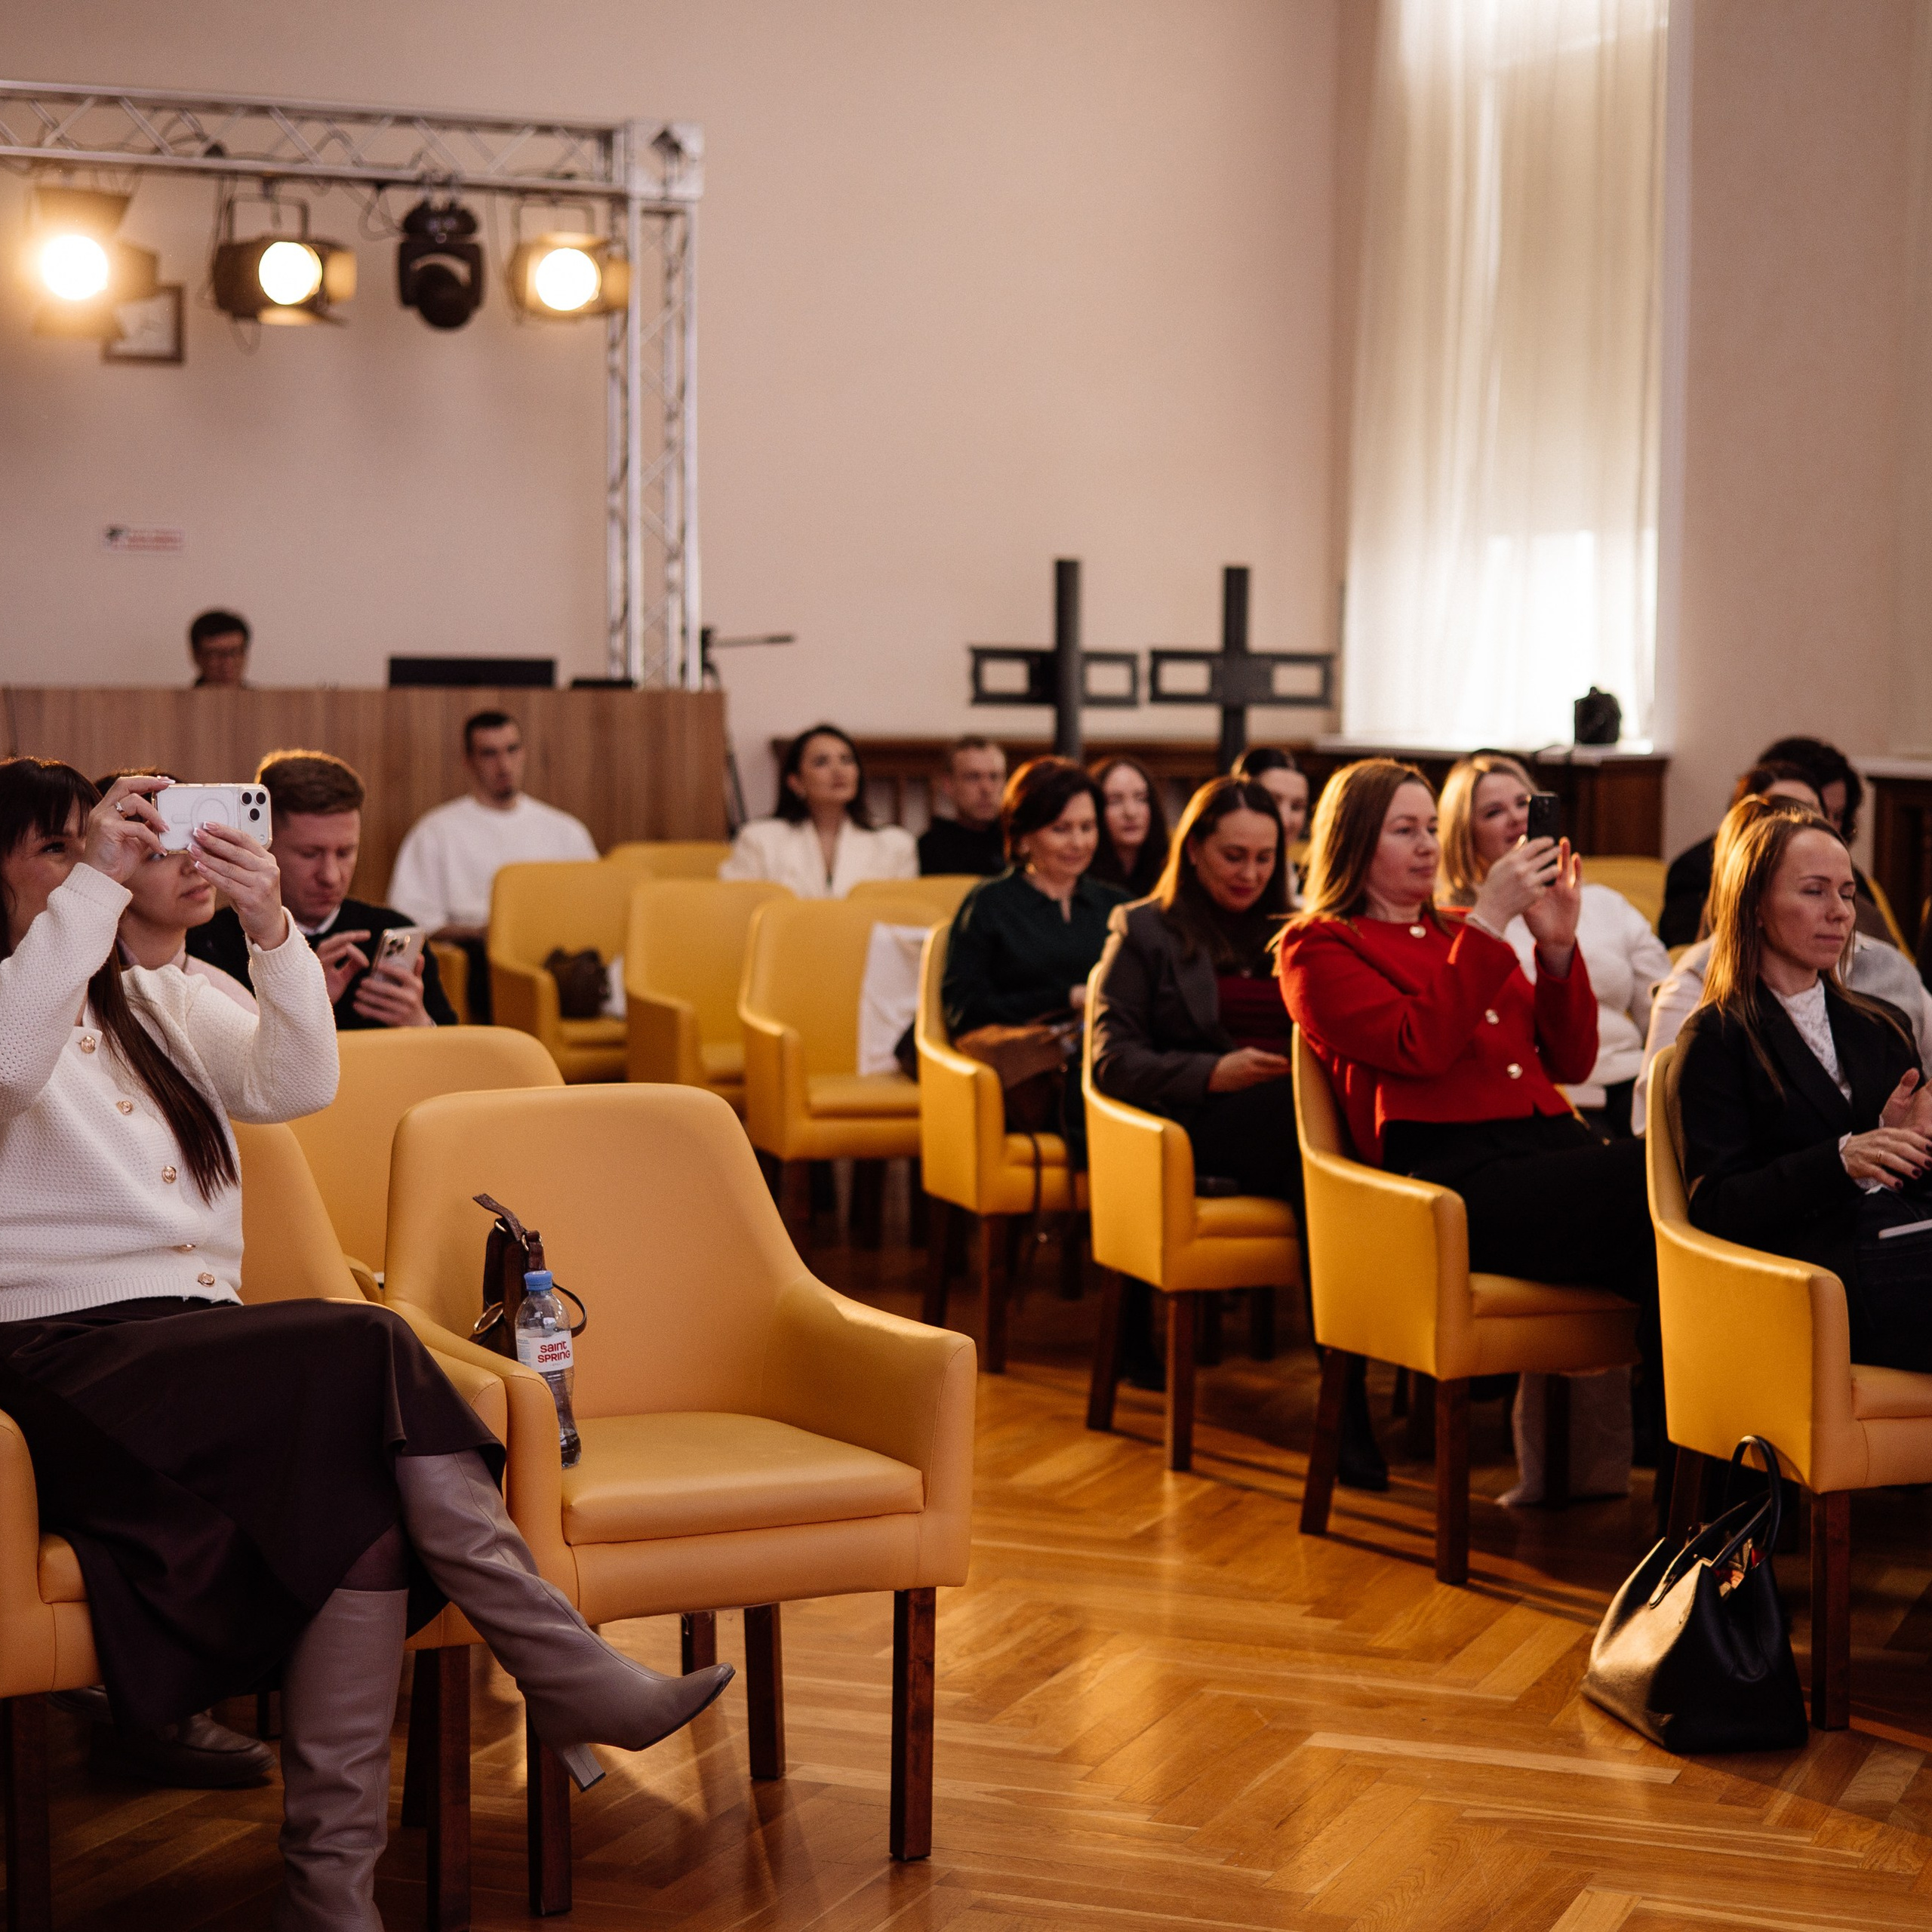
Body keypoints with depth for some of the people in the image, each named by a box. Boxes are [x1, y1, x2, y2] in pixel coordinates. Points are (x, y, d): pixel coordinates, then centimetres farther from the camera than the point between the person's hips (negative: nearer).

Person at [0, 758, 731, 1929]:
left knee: (360, 1482, -28)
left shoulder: (156, 1000, 25)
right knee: (367, 1346, -31)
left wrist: (272, 933, -7)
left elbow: (296, 1084, 9)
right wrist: (96, 885, -20)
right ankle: (559, 1665, -31)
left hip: (194, 1344, 6)